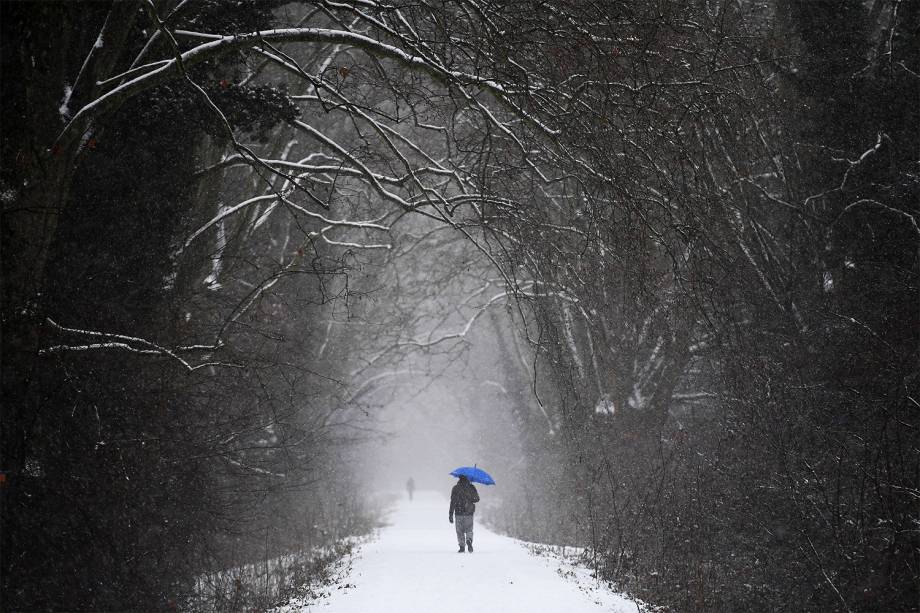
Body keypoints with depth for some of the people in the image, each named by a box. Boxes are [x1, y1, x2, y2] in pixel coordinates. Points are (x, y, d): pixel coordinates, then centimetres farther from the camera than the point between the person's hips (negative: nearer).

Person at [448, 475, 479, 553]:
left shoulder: (455, 488, -4)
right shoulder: (471, 487, 0)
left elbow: (453, 502, -7)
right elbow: (477, 499, 10)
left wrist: (450, 514, -5)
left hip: (459, 512, -1)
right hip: (469, 512, 1)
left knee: (460, 531, 10)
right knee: (469, 529, 10)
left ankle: (462, 547, 5)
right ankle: (469, 541, -18)